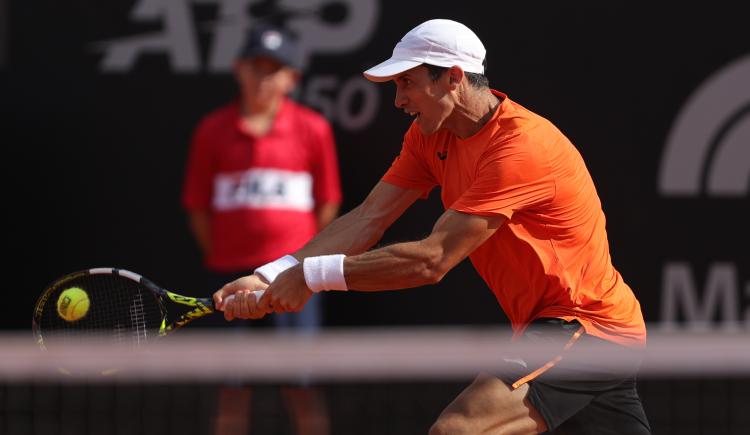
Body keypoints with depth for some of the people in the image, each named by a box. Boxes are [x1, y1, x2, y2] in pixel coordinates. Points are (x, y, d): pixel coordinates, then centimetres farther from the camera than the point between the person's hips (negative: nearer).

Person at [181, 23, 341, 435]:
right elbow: (198, 208, 5)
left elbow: (327, 204, 6)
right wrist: (221, 260, 2)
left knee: (303, 390, -3)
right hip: (231, 270, 1)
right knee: (233, 391, 5)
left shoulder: (313, 130, 1)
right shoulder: (213, 130, 2)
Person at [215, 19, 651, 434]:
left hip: (585, 327, -10)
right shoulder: (430, 136, 5)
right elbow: (367, 220, -2)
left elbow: (431, 260, -28)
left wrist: (313, 275, -25)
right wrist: (270, 277, -15)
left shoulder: (521, 147, -24)